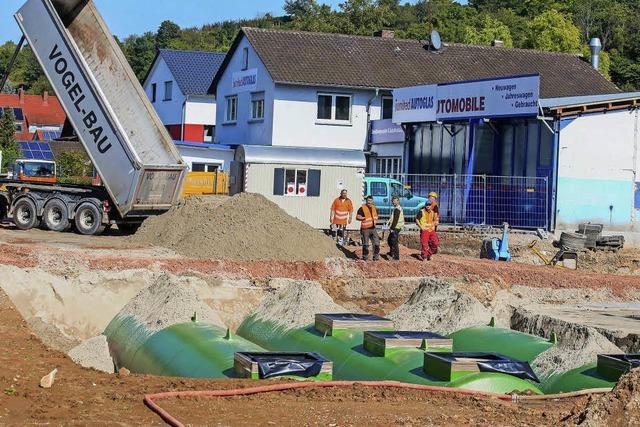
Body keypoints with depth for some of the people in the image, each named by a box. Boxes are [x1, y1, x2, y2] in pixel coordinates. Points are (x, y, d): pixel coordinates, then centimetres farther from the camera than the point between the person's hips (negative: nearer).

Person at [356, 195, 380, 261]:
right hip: (365, 229, -6)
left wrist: (375, 221, 13)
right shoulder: (362, 208, -9)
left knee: (376, 243, 5)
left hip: (373, 228, 6)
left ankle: (376, 257, 15)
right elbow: (357, 217, -15)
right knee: (366, 244, 0)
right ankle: (365, 257, 13)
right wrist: (363, 218, -32)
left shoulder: (374, 208, 12)